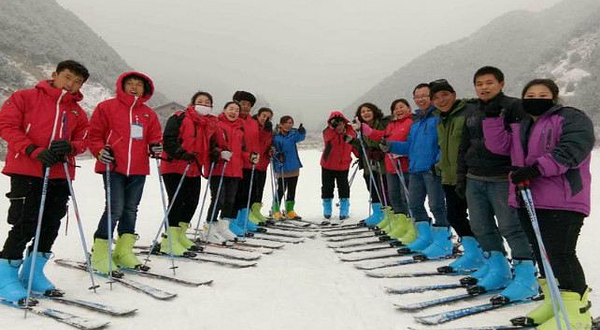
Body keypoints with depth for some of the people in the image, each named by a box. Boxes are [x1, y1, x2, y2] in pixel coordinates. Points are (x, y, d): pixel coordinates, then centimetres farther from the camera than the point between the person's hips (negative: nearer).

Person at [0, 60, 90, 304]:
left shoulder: (78, 112, 15)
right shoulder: (25, 98, 3)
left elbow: (83, 140, 14)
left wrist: (70, 147, -10)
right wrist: (35, 150, -17)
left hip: (60, 175, 5)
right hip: (26, 172, -5)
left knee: (51, 226, 8)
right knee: (25, 225, -7)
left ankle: (33, 273, 24)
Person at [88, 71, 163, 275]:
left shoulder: (149, 114, 15)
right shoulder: (106, 107, 3)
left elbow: (154, 136, 18)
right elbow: (94, 133, 3)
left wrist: (156, 146, -3)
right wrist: (100, 151, -13)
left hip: (138, 169, 5)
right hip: (113, 167, -5)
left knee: (131, 210, 10)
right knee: (115, 208, -10)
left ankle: (124, 251, 22)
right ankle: (100, 254, 3)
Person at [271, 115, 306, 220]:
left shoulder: (293, 133, 2)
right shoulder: (276, 136, -8)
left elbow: (300, 137, -17)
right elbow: (274, 150, -9)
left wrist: (301, 132, -37)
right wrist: (278, 155, -28)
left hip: (294, 167, 5)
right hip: (281, 168, -5)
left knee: (292, 190, 12)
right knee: (281, 189, 1)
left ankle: (289, 211, 23)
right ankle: (276, 210, 16)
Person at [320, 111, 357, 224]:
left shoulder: (350, 131, -5)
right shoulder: (327, 132, -13)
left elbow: (354, 145, 7)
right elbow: (328, 137, -37)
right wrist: (333, 127, -52)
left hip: (343, 165, 1)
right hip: (327, 165, -1)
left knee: (343, 187, 5)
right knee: (327, 187, 8)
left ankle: (344, 210, 19)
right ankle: (327, 210, 25)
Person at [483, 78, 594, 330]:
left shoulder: (571, 118, -1)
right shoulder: (520, 128, 21)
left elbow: (571, 149, -17)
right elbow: (498, 145, 8)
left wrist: (537, 168, -26)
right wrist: (493, 117, -1)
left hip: (562, 202, -7)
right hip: (526, 201, 8)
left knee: (561, 255, -9)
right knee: (542, 254, 13)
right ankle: (554, 302, 25)